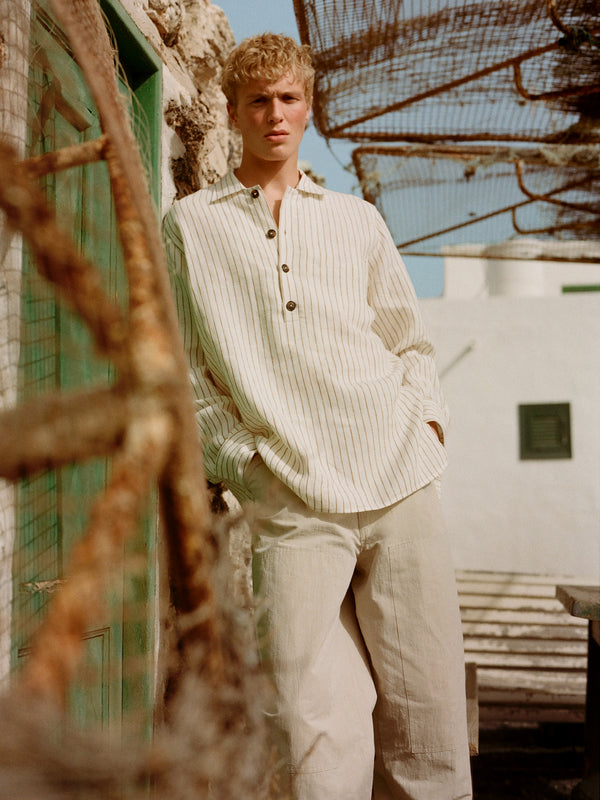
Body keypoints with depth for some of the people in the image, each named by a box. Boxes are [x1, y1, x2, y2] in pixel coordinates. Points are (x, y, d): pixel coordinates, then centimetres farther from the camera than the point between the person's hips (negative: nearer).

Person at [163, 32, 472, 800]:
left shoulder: (358, 220, 18)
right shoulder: (190, 226, 12)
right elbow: (181, 364, 10)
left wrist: (425, 419, 6)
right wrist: (240, 460, -1)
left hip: (400, 485, 2)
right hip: (293, 508, -2)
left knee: (424, 722, 2)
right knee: (323, 737, -10)